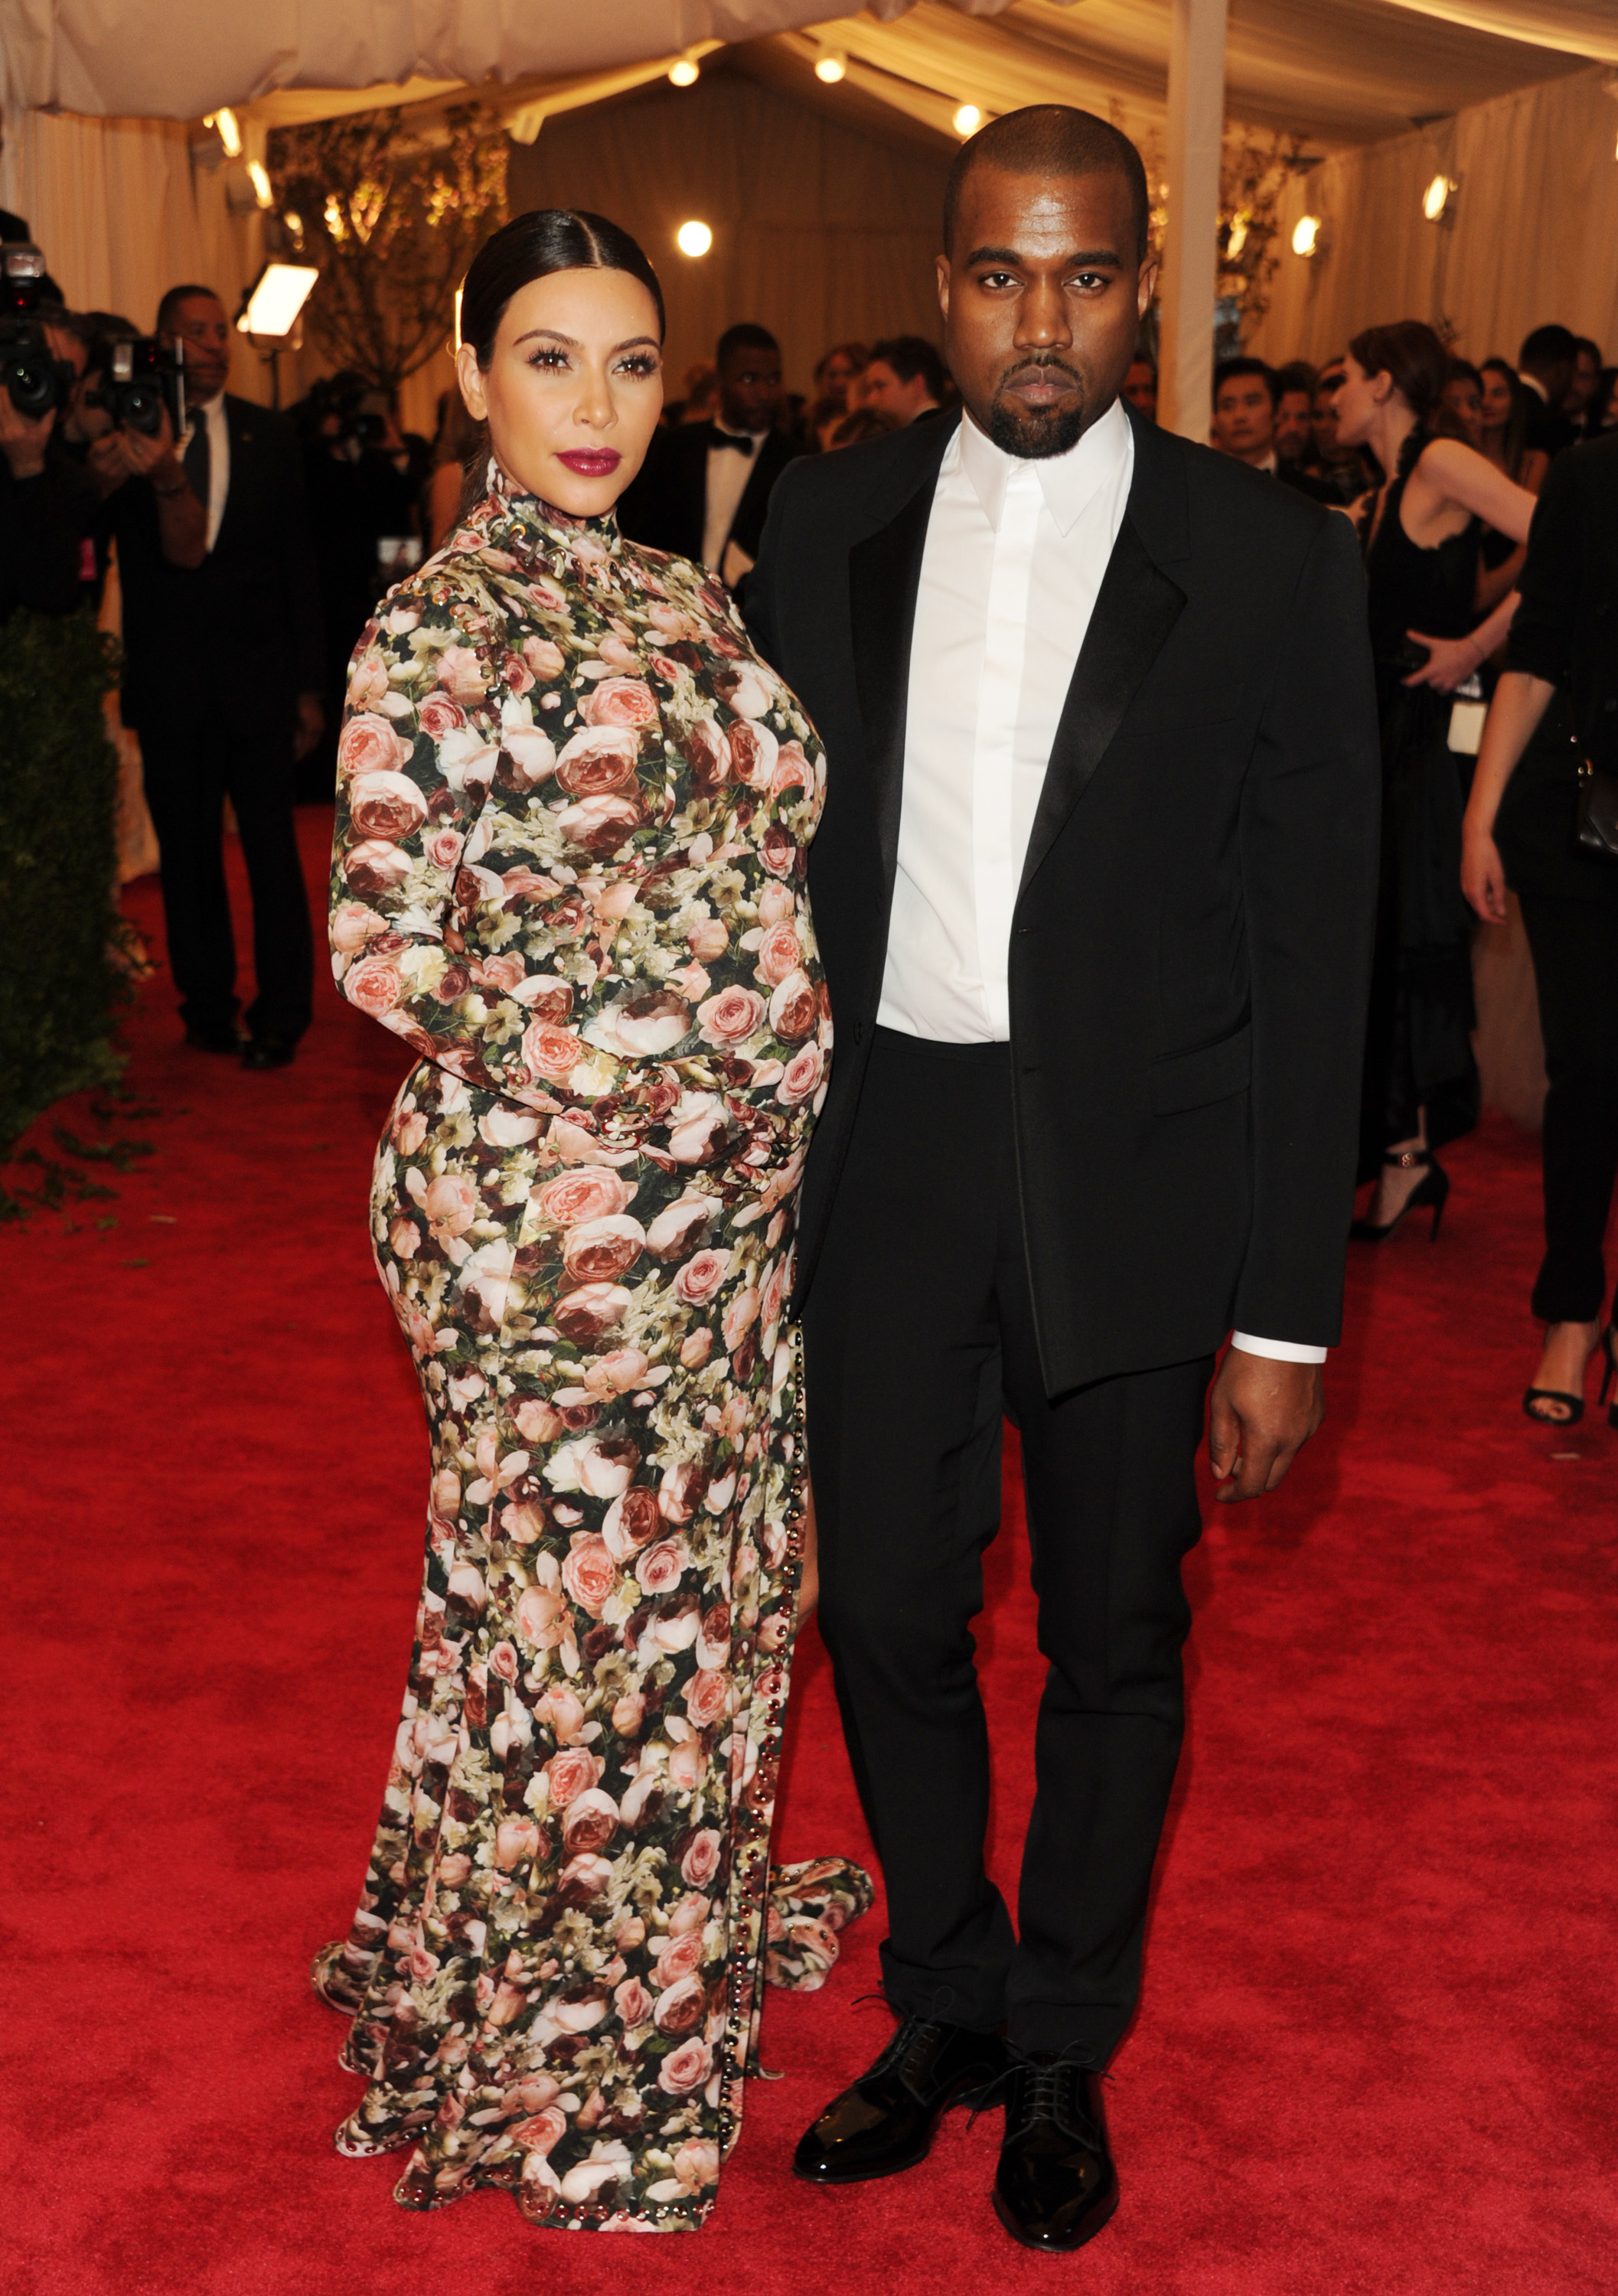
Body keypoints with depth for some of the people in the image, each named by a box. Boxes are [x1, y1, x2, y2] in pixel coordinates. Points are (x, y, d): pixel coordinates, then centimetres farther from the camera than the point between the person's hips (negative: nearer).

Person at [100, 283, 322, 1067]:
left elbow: (298, 566, 6)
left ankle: (281, 1016, 7)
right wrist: (155, 471, -32)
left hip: (257, 677, 0)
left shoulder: (271, 435, 5)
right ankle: (207, 1007, 19)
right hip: (170, 681, 0)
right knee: (188, 852, 8)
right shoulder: (130, 434, 1)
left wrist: (309, 686, 2)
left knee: (271, 848, -1)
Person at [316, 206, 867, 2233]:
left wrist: (763, 1047, 3)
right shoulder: (440, 625, -12)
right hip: (547, 1190, -7)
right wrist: (570, 1042, -8)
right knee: (567, 1577, 6)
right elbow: (387, 947, -14)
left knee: (705, 1557, 19)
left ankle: (685, 1914, 42)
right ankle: (550, 2037, 27)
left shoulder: (679, 599, 9)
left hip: (729, 1178, 7)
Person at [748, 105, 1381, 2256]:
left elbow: (1312, 952, -6)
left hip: (1133, 1173, -2)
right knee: (885, 1614, 12)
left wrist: (1284, 1312, -9)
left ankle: (1065, 2050, 35)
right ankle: (944, 2008, 36)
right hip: (881, 1150, 3)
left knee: (1114, 1638, 12)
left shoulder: (1273, 560, -6)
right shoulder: (832, 517, 3)